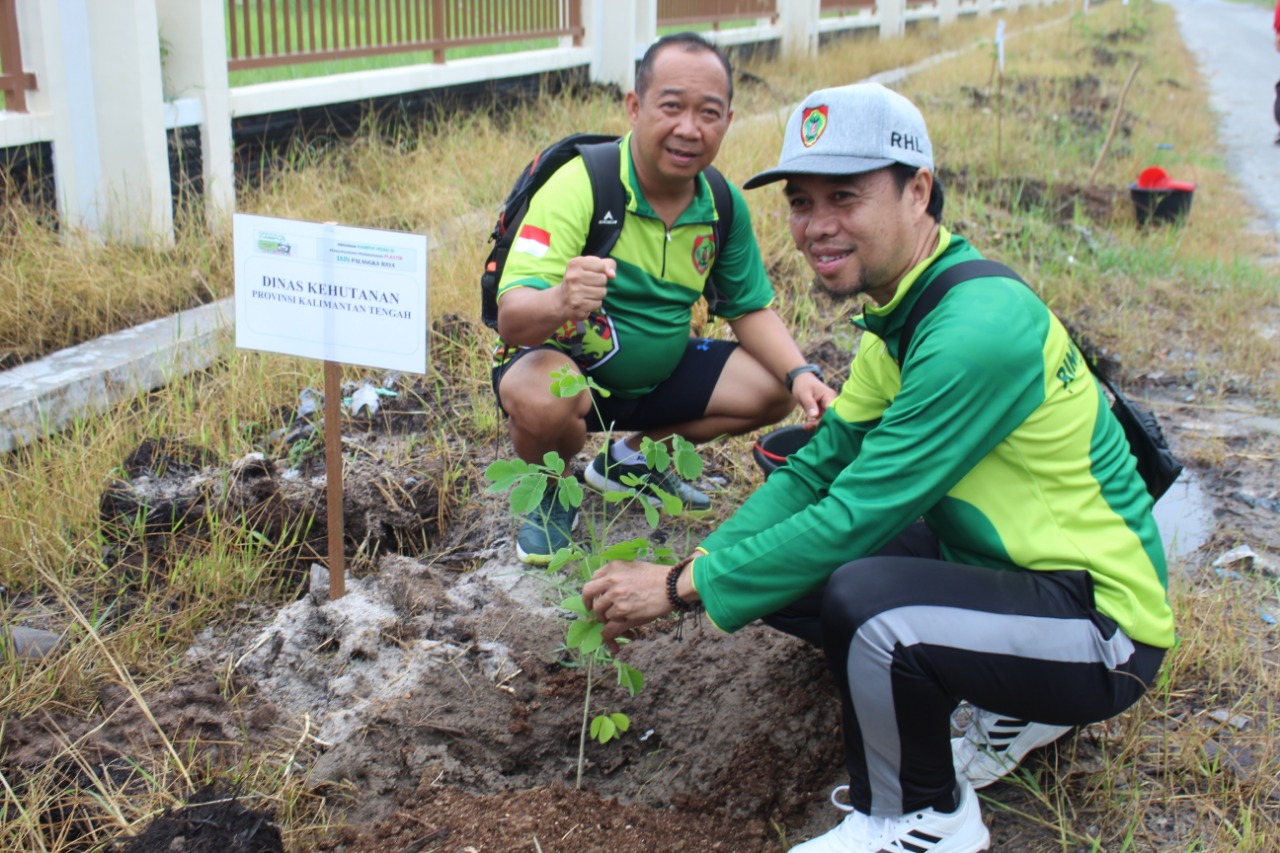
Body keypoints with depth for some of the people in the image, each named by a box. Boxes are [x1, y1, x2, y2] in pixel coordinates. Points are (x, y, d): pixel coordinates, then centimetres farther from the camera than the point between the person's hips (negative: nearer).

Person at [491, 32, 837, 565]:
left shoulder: (723, 204, -6)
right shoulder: (580, 187, -26)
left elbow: (749, 309, 6)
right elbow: (511, 320, -34)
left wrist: (801, 374, -14)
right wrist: (560, 303, -59)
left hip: (659, 374, 6)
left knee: (774, 390, -3)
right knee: (541, 399, -38)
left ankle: (631, 458, 17)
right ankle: (551, 494, -1)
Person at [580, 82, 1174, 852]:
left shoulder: (979, 329, -27)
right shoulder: (903, 312, 3)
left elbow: (855, 519, -27)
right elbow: (817, 468, 5)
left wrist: (685, 587, -18)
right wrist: (692, 565, -7)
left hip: (1101, 622, -9)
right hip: (1007, 565, 9)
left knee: (862, 596, -34)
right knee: (775, 570, 2)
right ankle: (1016, 709, 16)